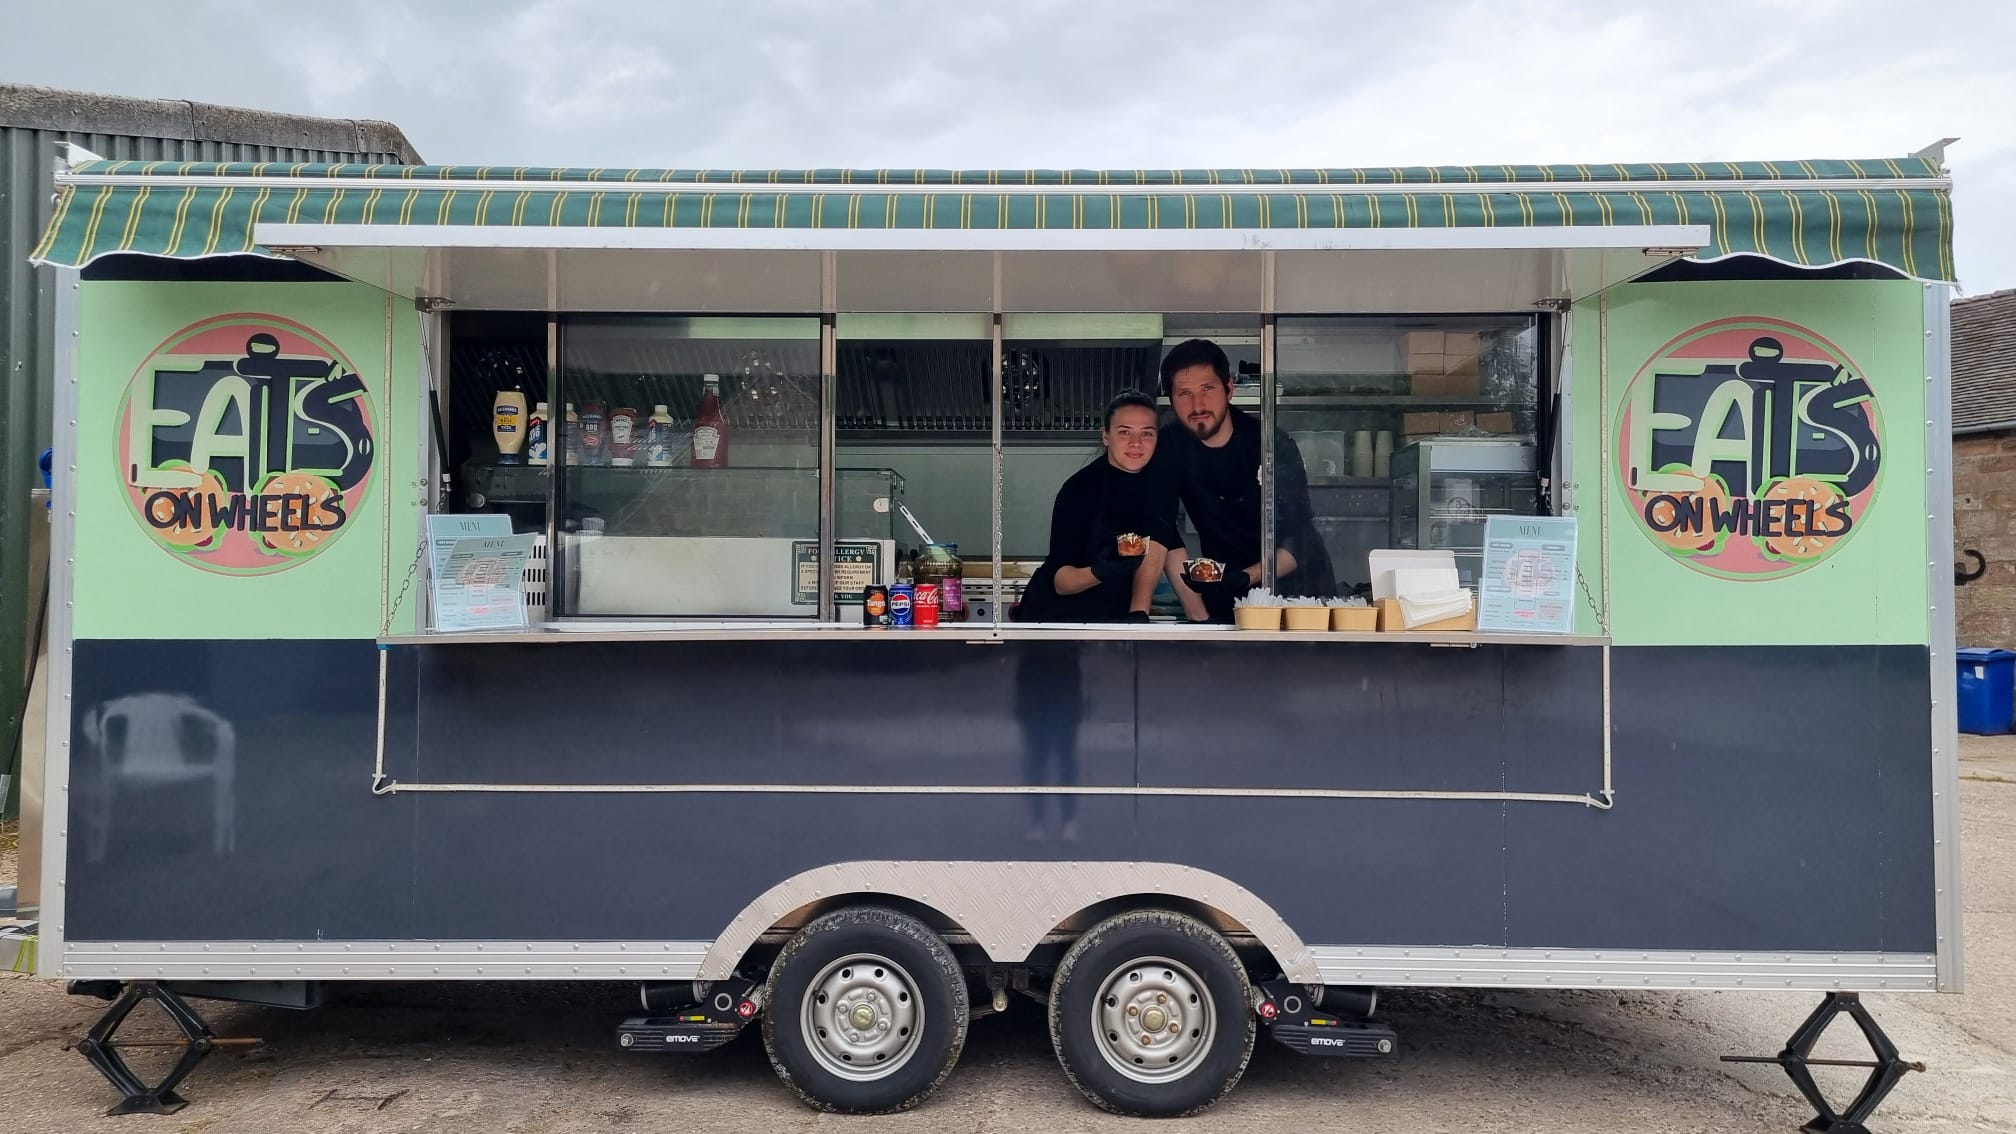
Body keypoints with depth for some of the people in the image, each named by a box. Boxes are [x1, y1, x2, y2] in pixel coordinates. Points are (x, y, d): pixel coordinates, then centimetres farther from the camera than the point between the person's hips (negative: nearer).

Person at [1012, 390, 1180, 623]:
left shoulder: (1160, 482, -3)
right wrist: (1099, 572, -37)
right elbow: (1059, 580, -17)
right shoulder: (1079, 489, -15)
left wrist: (1139, 613, -27)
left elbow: (1157, 544, -14)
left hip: (1116, 613, 4)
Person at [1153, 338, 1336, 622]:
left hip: (1296, 589, -1)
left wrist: (1246, 578, -35)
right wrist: (1198, 617, -18)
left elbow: (1298, 542, -17)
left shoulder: (1274, 445, -15)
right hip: (1227, 601, 1)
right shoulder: (1169, 447, -9)